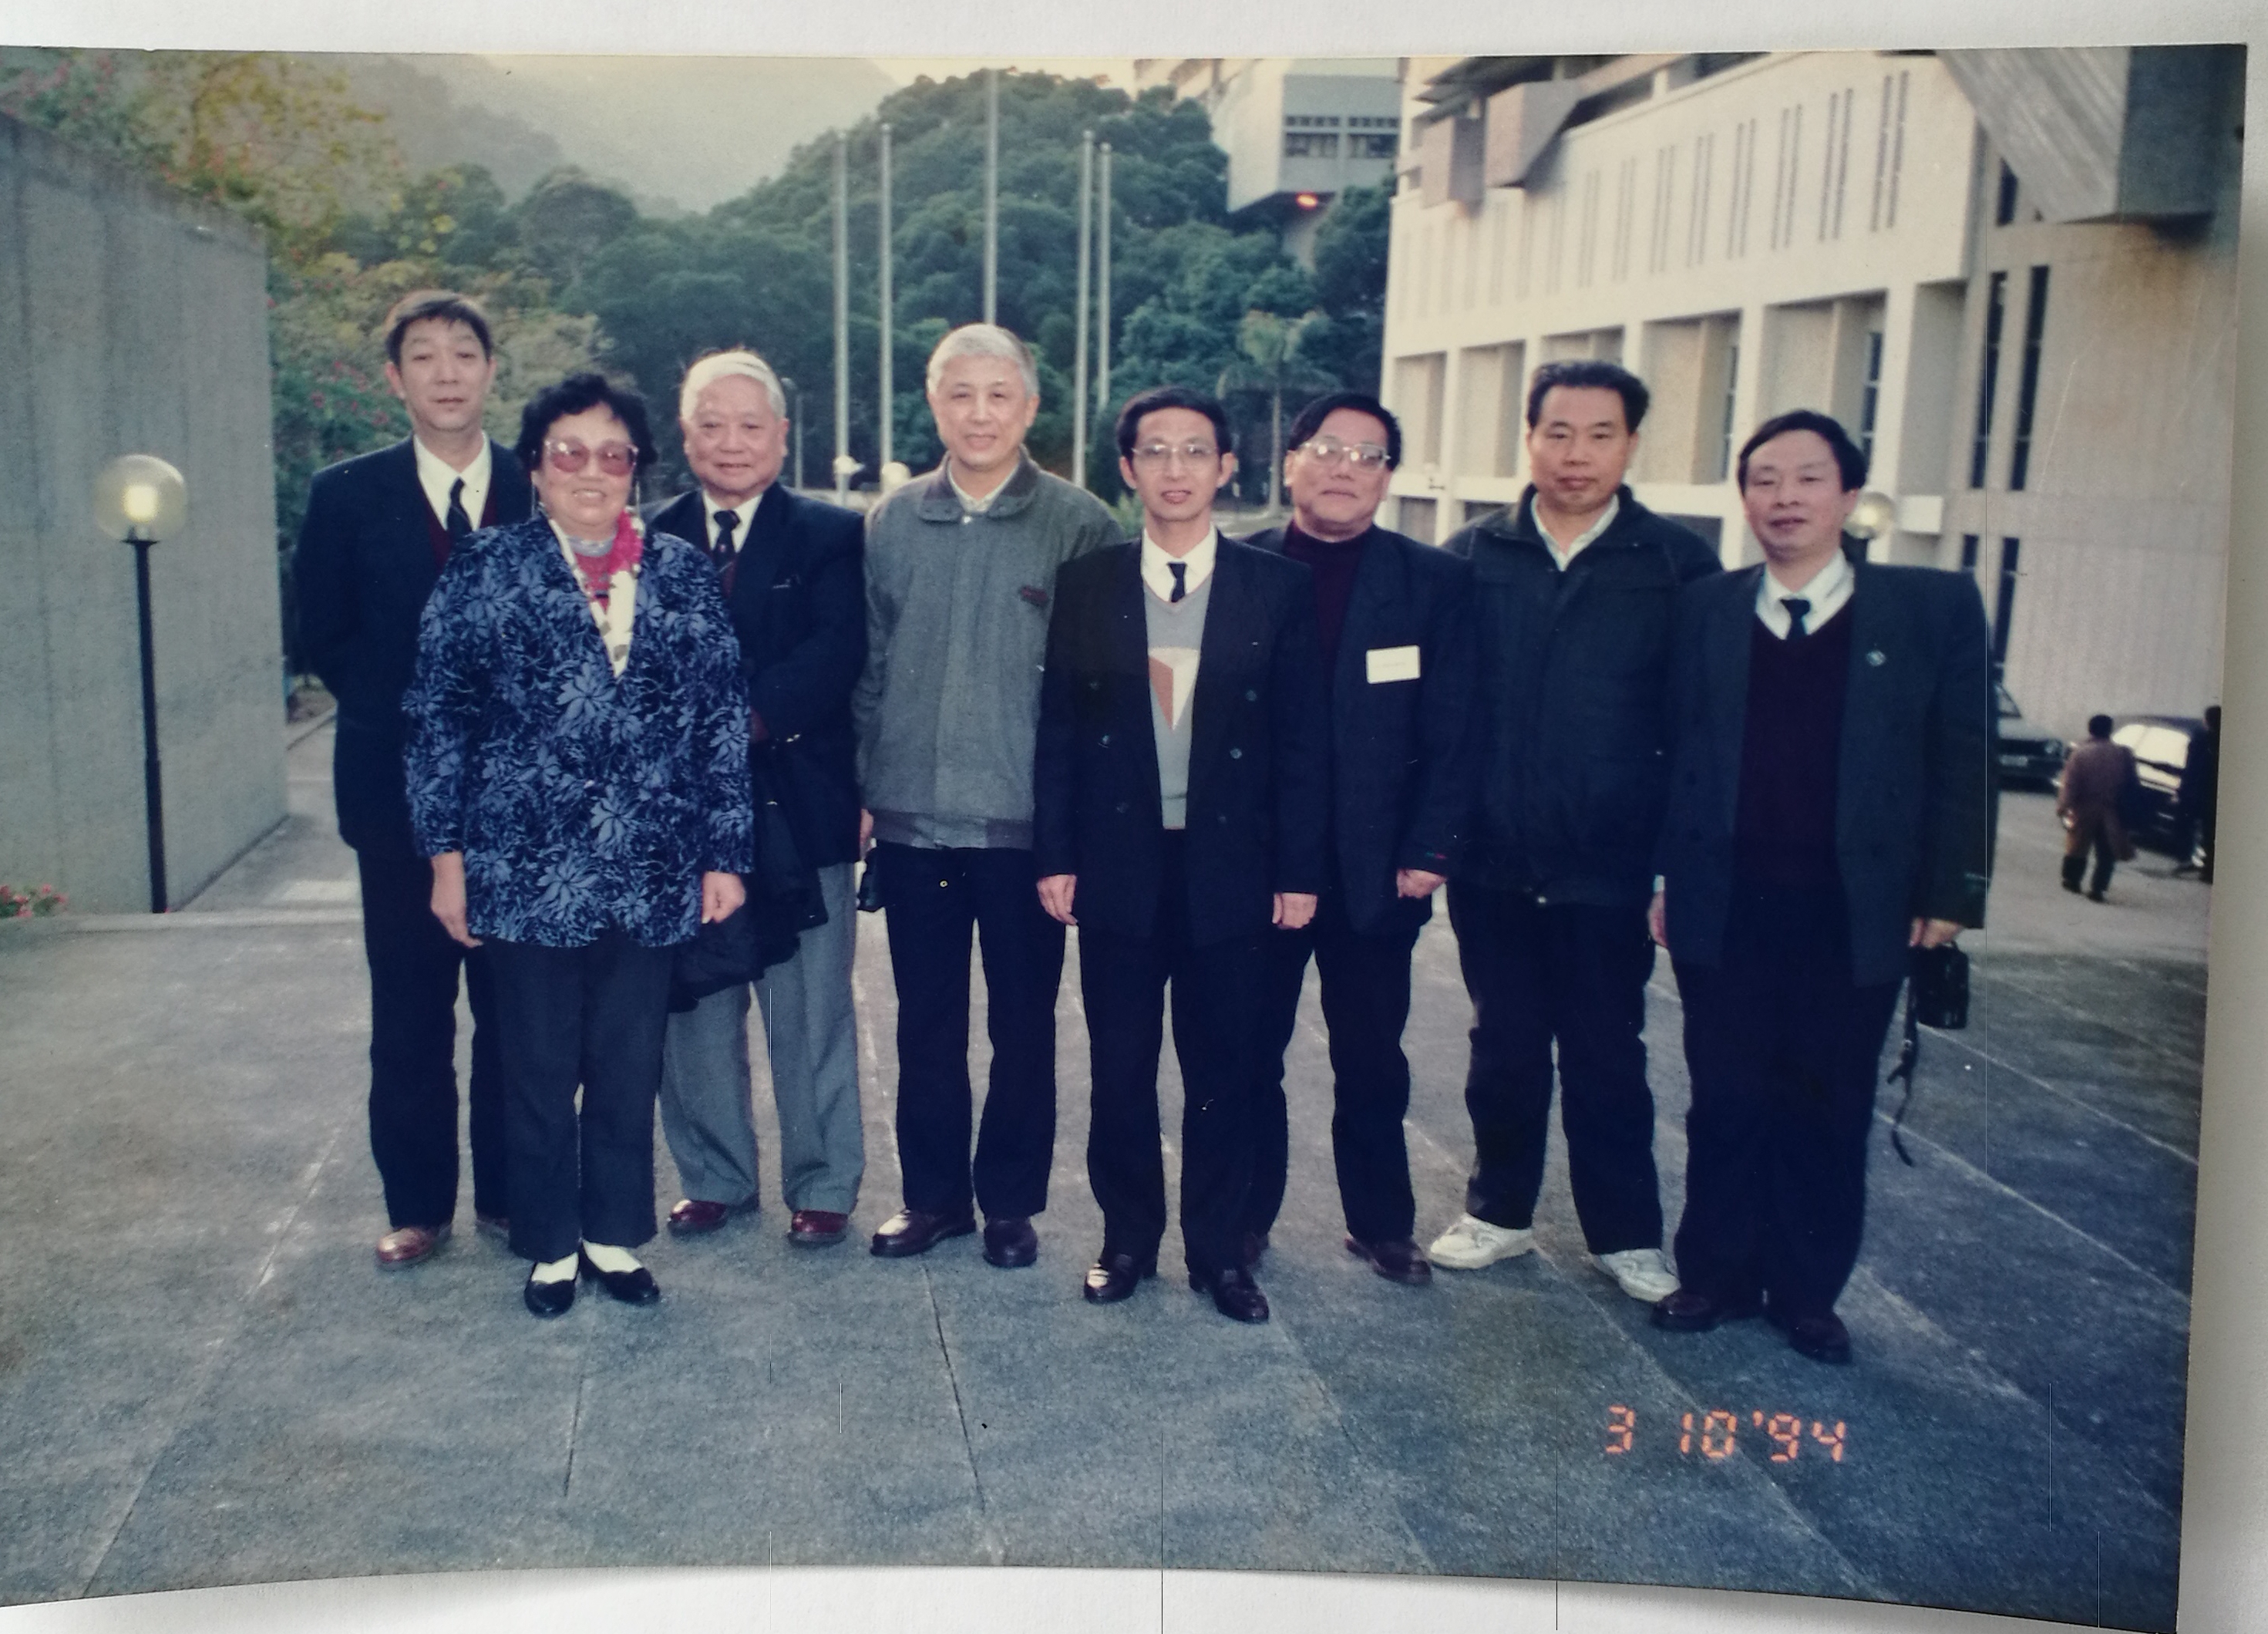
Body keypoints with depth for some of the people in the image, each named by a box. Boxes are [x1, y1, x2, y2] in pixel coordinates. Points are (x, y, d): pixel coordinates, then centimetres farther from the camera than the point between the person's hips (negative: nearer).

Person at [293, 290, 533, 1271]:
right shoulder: (346, 497, 2)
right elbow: (325, 640, 4)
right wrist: (418, 714, -5)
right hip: (401, 788, 0)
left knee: (517, 1007, 7)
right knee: (410, 1015, 6)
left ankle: (510, 1195, 20)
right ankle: (418, 1206, 18)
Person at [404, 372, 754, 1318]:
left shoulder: (684, 576, 6)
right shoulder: (485, 571, 2)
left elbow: (725, 721, 5)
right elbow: (435, 717, 1)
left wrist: (725, 853, 2)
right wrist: (446, 853, -3)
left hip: (651, 877, 2)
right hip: (528, 875, -1)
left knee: (630, 1072, 11)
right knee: (539, 1073, 10)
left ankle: (615, 1234, 29)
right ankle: (550, 1245, 27)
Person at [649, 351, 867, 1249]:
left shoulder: (831, 534, 2)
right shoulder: (650, 538, 9)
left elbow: (838, 650, -12)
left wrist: (745, 722, -21)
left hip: (800, 803, -2)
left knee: (811, 1012, 5)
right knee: (694, 1008, 11)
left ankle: (823, 1185, 18)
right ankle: (714, 1176, 27)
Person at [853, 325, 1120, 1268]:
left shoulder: (1078, 525, -4)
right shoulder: (892, 522, 5)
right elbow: (869, 664, 9)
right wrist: (862, 787, 6)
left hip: (1028, 824, -2)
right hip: (912, 820, 3)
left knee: (1023, 1025, 9)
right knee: (926, 1023, 13)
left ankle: (1010, 1201, 25)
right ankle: (934, 1194, 28)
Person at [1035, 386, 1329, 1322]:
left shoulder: (1277, 589, 0)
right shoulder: (1085, 585, 2)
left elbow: (1302, 740, 0)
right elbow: (1059, 729, 3)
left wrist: (1298, 869, -3)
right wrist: (1055, 856, -2)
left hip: (1230, 867, 0)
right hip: (1118, 866, 1)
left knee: (1226, 1069, 8)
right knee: (1120, 1069, 10)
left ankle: (1218, 1247, 23)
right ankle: (1128, 1237, 26)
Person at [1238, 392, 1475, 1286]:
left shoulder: (1435, 583, 0)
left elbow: (1452, 733, -1)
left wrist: (1427, 852, -7)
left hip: (1375, 870, 0)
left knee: (1372, 1061, 12)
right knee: (1249, 1054, 11)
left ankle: (1380, 1223, 28)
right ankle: (1245, 1214, 27)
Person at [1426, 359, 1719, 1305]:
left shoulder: (1677, 564, -2)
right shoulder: (1473, 556, 1)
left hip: (1609, 869, -1)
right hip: (1492, 863, 1)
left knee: (1607, 1054, 10)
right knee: (1505, 1046, 14)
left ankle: (1625, 1232, 27)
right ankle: (1499, 1209, 31)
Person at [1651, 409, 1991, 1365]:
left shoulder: (1934, 608, 0)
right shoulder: (1704, 611, 5)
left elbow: (1962, 760, 0)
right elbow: (1673, 749, 4)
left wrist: (1950, 891, -4)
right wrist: (1661, 874, 0)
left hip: (1856, 915, -1)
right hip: (1724, 908, 1)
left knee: (1828, 1111, 9)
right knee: (1727, 1103, 9)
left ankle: (1808, 1293, 24)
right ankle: (1718, 1275, 24)